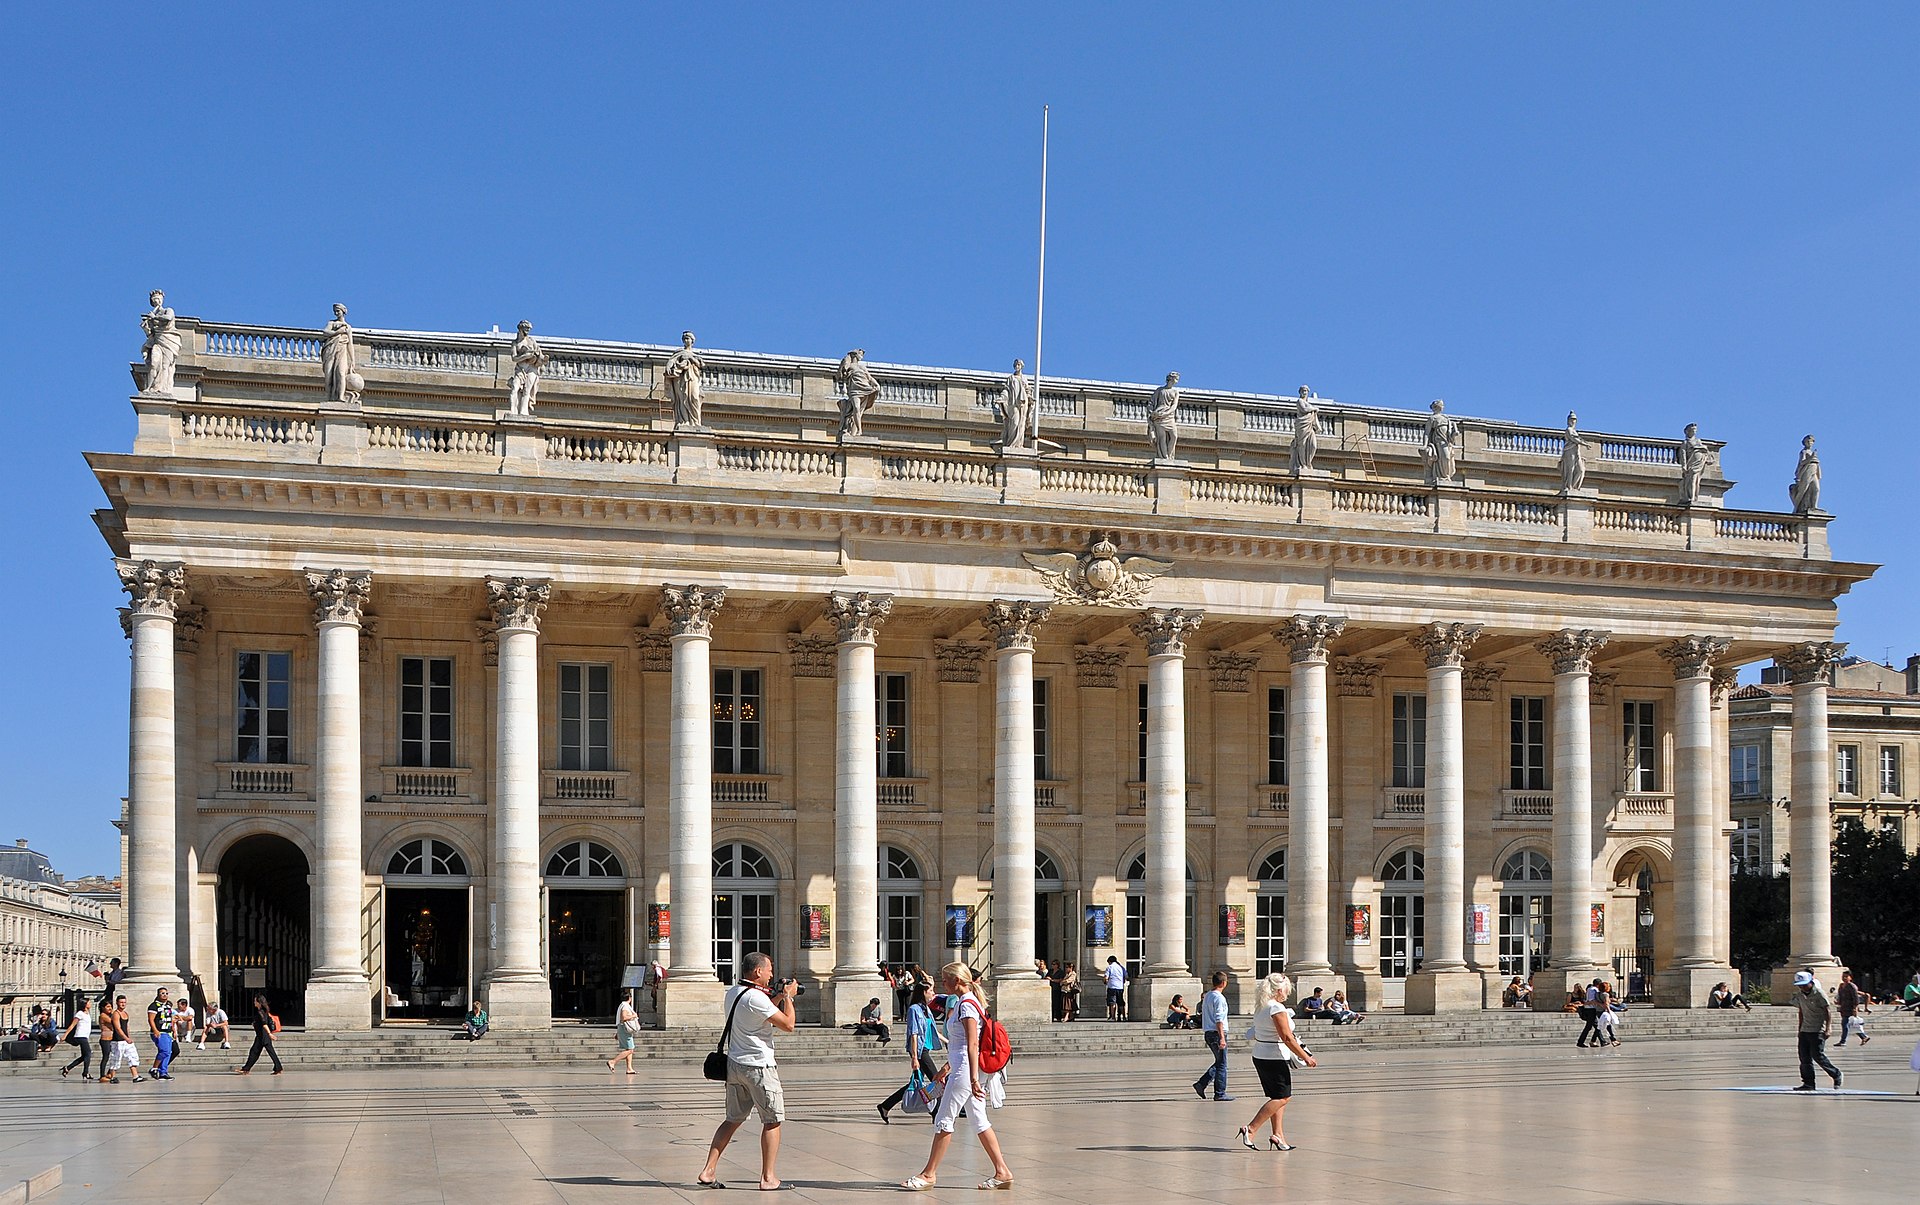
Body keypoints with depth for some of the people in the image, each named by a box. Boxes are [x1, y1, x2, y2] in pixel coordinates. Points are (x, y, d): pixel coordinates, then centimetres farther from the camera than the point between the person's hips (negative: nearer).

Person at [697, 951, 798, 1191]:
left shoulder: (732, 993, 9)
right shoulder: (756, 998, -19)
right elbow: (788, 1025, -16)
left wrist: (776, 998, 17)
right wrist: (787, 996, -4)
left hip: (735, 1064, 8)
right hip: (759, 1066, -8)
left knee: (733, 1120, 14)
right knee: (772, 1121, 4)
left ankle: (708, 1171, 7)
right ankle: (768, 1177, 5)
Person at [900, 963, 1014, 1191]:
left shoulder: (966, 1005, -14)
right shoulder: (962, 1003, 16)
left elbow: (973, 1044, -21)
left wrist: (974, 1079, -26)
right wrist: (946, 1069, 30)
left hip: (965, 1070, -10)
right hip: (962, 1069, 10)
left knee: (943, 1119, -3)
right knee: (979, 1121, 9)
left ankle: (929, 1174, 4)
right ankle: (1002, 1172, 9)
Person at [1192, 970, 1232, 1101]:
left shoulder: (1207, 996, 14)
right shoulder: (1219, 998, -14)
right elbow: (1219, 1019, -20)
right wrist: (1222, 1037, -22)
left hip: (1208, 1032, 9)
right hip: (1217, 1033, -9)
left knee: (1219, 1062, 17)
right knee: (1221, 1064, -1)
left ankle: (1201, 1084, 7)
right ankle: (1220, 1094, 2)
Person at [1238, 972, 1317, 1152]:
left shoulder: (1260, 1007, 11)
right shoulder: (1277, 1008, -17)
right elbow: (1287, 1037, -21)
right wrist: (1305, 1057, -15)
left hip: (1260, 1055, 9)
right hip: (1275, 1058, -9)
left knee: (1278, 1097, 14)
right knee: (1282, 1097, -4)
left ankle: (1278, 1135, 9)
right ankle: (1250, 1129, -10)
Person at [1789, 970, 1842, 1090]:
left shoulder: (1819, 994, -10)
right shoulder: (1799, 995, 9)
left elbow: (1828, 1011, -10)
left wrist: (1828, 1027, -19)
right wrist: (1800, 1029, 19)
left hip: (1818, 1030, -7)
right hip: (1805, 1030, 7)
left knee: (1817, 1055, -12)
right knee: (1804, 1057, 2)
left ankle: (1836, 1075, 9)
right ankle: (1808, 1083, 7)